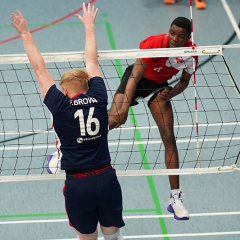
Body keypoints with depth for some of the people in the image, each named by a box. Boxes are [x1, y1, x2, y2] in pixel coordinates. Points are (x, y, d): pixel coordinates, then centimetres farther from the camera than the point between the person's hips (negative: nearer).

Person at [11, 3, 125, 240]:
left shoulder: (60, 106, -7)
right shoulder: (98, 98, -1)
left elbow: (39, 69, 2)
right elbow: (91, 61, 12)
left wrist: (25, 34, 12)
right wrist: (89, 25, 26)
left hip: (77, 185, -2)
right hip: (106, 179, 2)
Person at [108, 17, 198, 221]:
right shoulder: (154, 43, -34)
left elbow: (184, 81, -2)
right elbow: (135, 76, -39)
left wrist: (170, 94, -24)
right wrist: (125, 107, -49)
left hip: (159, 86, 3)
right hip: (136, 79, -3)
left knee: (169, 138, -8)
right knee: (112, 121, -19)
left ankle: (175, 199, -5)